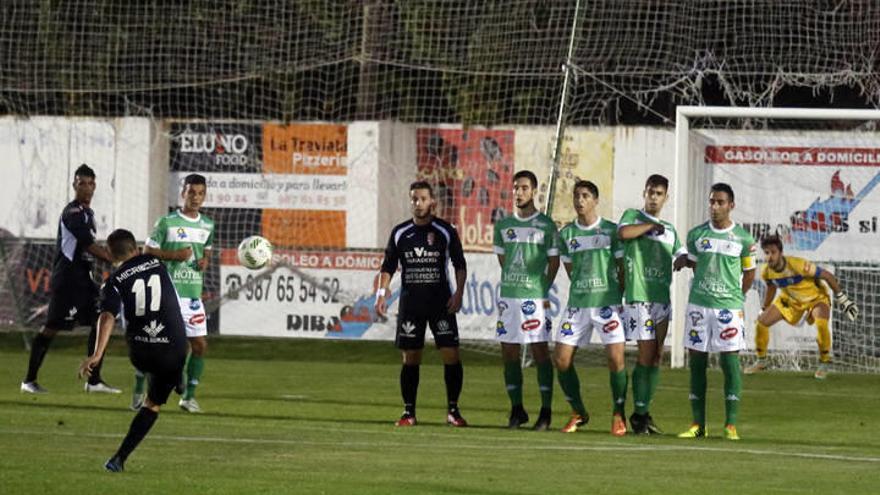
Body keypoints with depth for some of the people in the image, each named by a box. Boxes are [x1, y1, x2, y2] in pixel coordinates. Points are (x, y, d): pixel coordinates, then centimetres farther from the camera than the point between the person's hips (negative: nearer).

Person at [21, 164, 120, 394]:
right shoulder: (72, 213, -14)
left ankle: (94, 380, 5)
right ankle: (29, 380, 2)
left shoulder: (87, 212, 15)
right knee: (52, 327, -6)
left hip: (84, 279, 9)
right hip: (67, 278, -9)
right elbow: (89, 245, -20)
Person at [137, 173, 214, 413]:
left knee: (200, 345, -1)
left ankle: (189, 396, 10)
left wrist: (205, 261, 2)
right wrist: (174, 255, -16)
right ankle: (138, 390, 12)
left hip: (193, 293, 5)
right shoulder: (167, 222, -5)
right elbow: (147, 252, -3)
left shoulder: (207, 225, 10)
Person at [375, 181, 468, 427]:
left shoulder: (446, 231, 1)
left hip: (441, 302, -2)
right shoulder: (400, 233, 6)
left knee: (451, 355, -9)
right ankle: (409, 412, 9)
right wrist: (381, 293, -2)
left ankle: (453, 410, 2)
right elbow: (388, 267, 10)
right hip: (410, 302, 2)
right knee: (410, 358, 2)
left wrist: (458, 293, -8)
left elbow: (460, 265, 4)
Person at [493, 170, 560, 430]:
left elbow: (554, 261, 2)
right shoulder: (503, 225, 11)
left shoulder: (545, 225, -1)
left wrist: (544, 289, -2)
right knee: (509, 352, 4)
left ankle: (546, 411, -2)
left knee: (540, 350, -5)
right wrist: (512, 283, 12)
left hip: (535, 296, -5)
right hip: (508, 295, 5)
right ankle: (517, 410, 12)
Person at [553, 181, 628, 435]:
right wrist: (582, 288, 9)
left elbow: (622, 266, 4)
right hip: (577, 304, 3)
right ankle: (578, 412, 14)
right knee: (561, 359, -2)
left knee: (616, 358, -12)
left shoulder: (611, 230, -1)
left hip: (607, 302, -3)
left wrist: (623, 297, 3)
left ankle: (618, 415, 4)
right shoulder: (566, 233, 8)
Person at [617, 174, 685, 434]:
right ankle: (639, 414, -3)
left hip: (662, 297, 6)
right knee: (646, 355, -10)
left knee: (656, 357, 4)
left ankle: (644, 411, 11)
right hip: (638, 296, -6)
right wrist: (652, 225, -6)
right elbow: (624, 232, -17)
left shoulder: (670, 230, 21)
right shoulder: (633, 216, 5)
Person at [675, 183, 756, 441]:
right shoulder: (697, 235, 6)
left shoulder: (743, 239, 1)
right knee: (697, 362, 2)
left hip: (729, 308, -2)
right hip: (699, 305, 2)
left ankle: (731, 424, -5)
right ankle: (698, 424, 8)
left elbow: (749, 274, 12)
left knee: (730, 362, -7)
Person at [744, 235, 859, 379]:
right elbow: (771, 288, 8)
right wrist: (763, 310, 17)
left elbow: (827, 276, -26)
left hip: (816, 298, -6)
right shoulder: (767, 272, -17)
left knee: (821, 323, -34)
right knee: (761, 322, -4)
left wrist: (842, 300, -20)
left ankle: (824, 362, -11)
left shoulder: (798, 265, -36)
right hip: (790, 300, 6)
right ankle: (761, 360, 19)